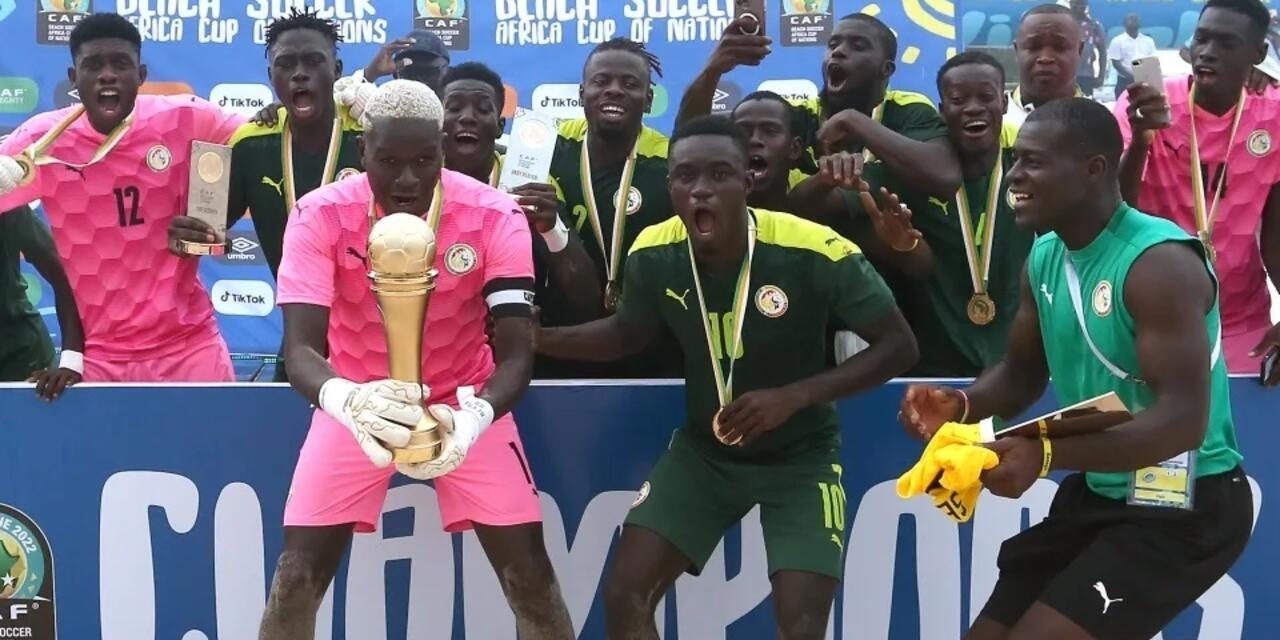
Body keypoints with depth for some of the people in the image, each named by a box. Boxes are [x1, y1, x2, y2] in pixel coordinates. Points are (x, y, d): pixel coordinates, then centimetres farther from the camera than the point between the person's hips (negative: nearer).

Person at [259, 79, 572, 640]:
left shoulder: (494, 217, -20)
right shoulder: (320, 216, -20)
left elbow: (515, 353, -23)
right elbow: (300, 349, -29)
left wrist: (474, 417, -45)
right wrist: (346, 400, -52)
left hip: (462, 405, 0)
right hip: (355, 403, 0)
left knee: (528, 571, -5)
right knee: (298, 574, -4)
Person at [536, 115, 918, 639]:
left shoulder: (816, 252, -27)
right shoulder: (653, 254, -14)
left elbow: (897, 345, -17)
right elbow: (625, 334, 8)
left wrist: (794, 396, -28)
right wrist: (533, 337, -8)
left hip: (800, 456, -3)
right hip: (702, 449, 4)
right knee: (624, 595, -5)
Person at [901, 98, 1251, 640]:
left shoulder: (1160, 263, -22)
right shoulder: (1043, 257, 3)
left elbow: (1183, 422, -30)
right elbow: (1022, 374, 16)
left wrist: (1046, 454, -41)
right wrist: (962, 406, -7)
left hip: (1185, 504, -9)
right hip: (1095, 492, 9)